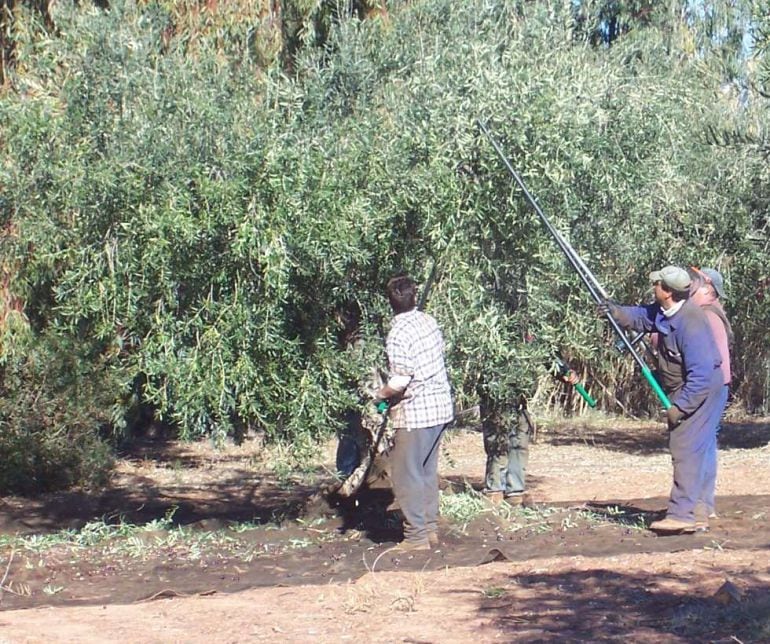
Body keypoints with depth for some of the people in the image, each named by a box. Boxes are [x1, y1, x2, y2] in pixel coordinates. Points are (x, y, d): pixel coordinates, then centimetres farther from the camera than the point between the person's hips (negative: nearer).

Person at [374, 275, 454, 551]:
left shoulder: (398, 334, -18)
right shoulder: (429, 321, 5)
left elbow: (400, 381, -23)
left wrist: (380, 394, -3)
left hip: (414, 412, -8)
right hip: (440, 406, 8)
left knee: (407, 475, 1)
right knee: (428, 471, 17)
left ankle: (417, 536, 3)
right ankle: (431, 528, 22)